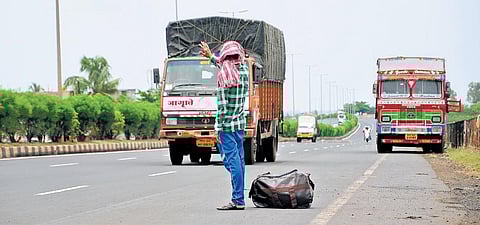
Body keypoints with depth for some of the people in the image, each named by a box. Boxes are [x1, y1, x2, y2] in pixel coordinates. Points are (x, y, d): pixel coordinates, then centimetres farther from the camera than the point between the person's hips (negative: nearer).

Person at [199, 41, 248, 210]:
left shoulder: (223, 74, -13)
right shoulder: (244, 69, 6)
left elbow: (222, 105, -15)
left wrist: (218, 128, -11)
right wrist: (211, 57, 42)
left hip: (227, 124, -7)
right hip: (241, 122, 7)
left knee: (232, 161, -8)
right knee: (239, 160, 11)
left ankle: (238, 200, -10)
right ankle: (239, 198, 16)